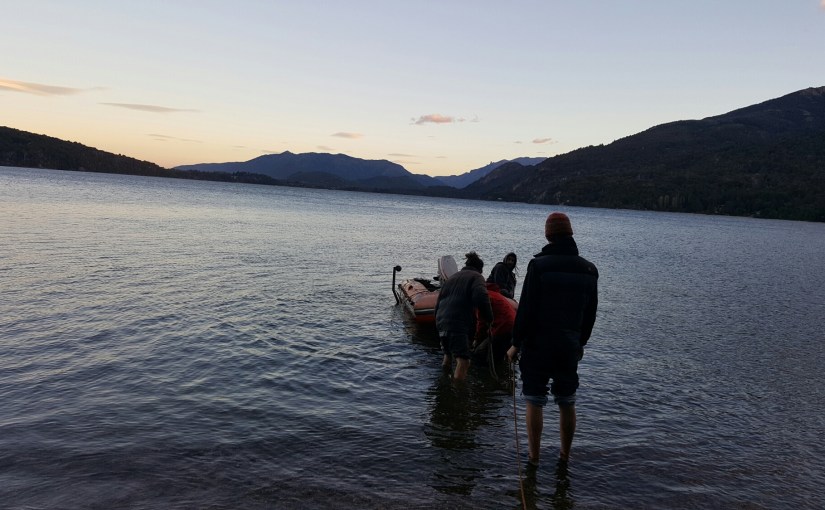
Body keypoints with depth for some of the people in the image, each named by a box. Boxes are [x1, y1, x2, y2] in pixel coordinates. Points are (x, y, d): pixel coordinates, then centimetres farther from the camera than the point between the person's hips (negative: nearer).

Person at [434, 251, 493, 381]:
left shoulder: (452, 277, 26)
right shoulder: (476, 277, 5)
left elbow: (438, 302, 25)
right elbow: (481, 298, -15)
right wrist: (489, 318, -4)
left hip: (441, 323, 8)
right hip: (458, 324, -8)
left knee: (448, 355, 25)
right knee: (463, 361, -10)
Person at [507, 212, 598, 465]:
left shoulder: (539, 265, -13)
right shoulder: (589, 269, 3)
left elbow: (526, 309, -14)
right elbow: (590, 313, 10)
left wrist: (516, 344, -6)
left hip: (538, 343, -4)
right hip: (570, 346, 5)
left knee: (535, 402, 5)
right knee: (567, 402, 16)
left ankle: (534, 457, 12)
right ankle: (565, 455, 28)